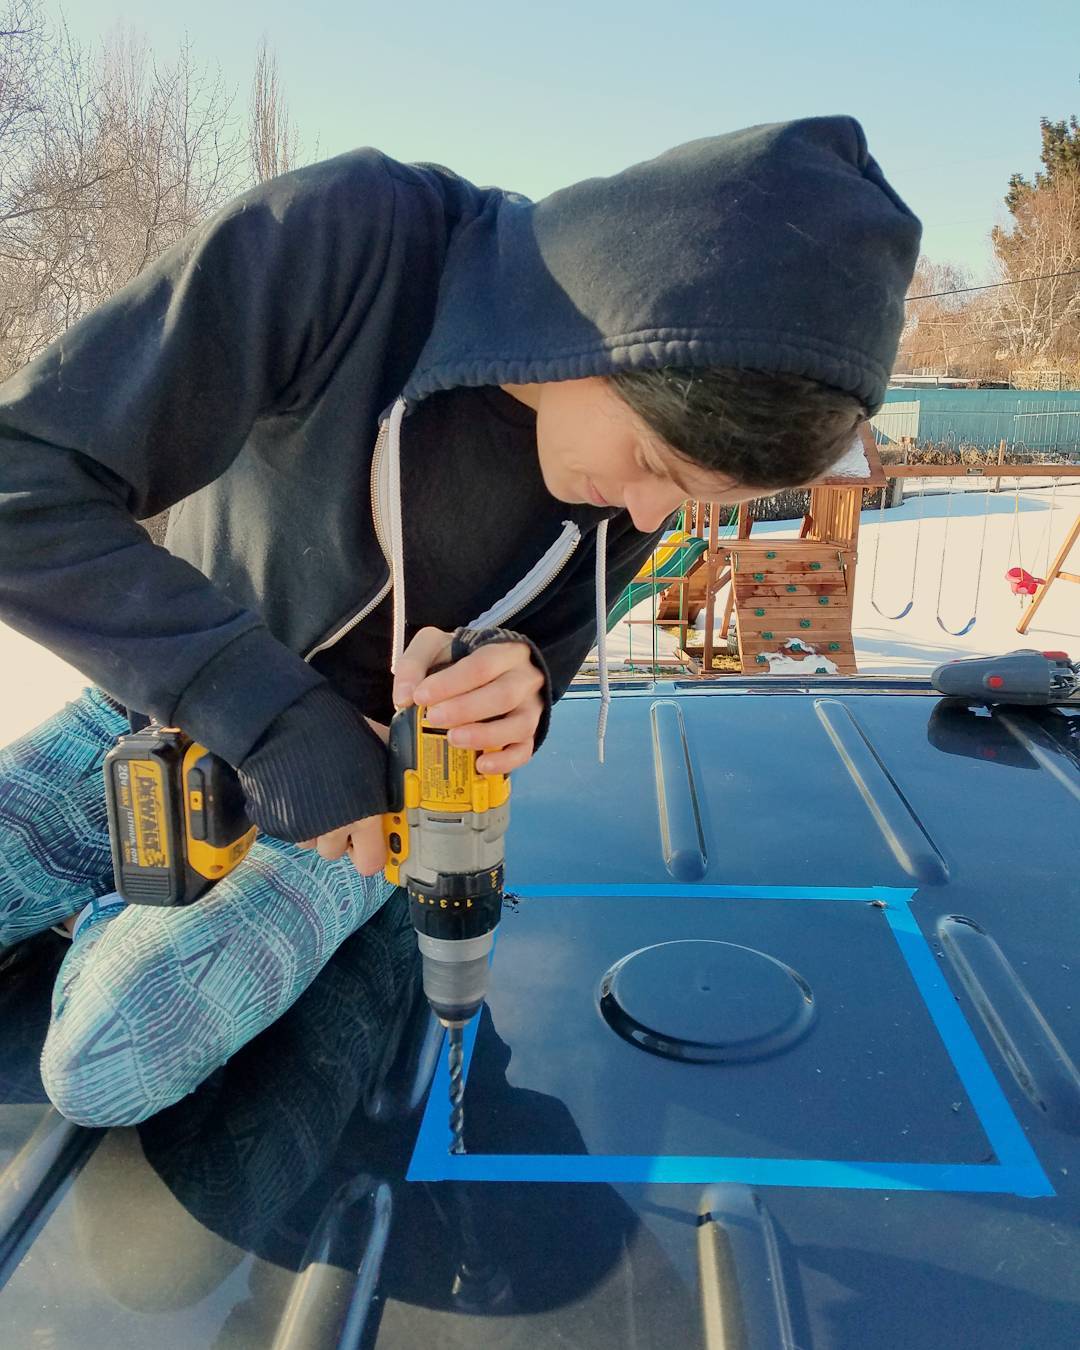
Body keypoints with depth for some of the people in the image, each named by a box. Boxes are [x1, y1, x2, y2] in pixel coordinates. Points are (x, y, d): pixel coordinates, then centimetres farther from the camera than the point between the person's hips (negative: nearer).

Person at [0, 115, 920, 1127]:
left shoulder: (645, 466, -15)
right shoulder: (344, 243, -29)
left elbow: (541, 648, -1)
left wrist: (509, 691, -27)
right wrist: (272, 719, -33)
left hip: (380, 783, 1)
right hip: (164, 703, 0)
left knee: (111, 1063, -21)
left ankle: (111, 915, 12)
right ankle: (111, 910, 19)